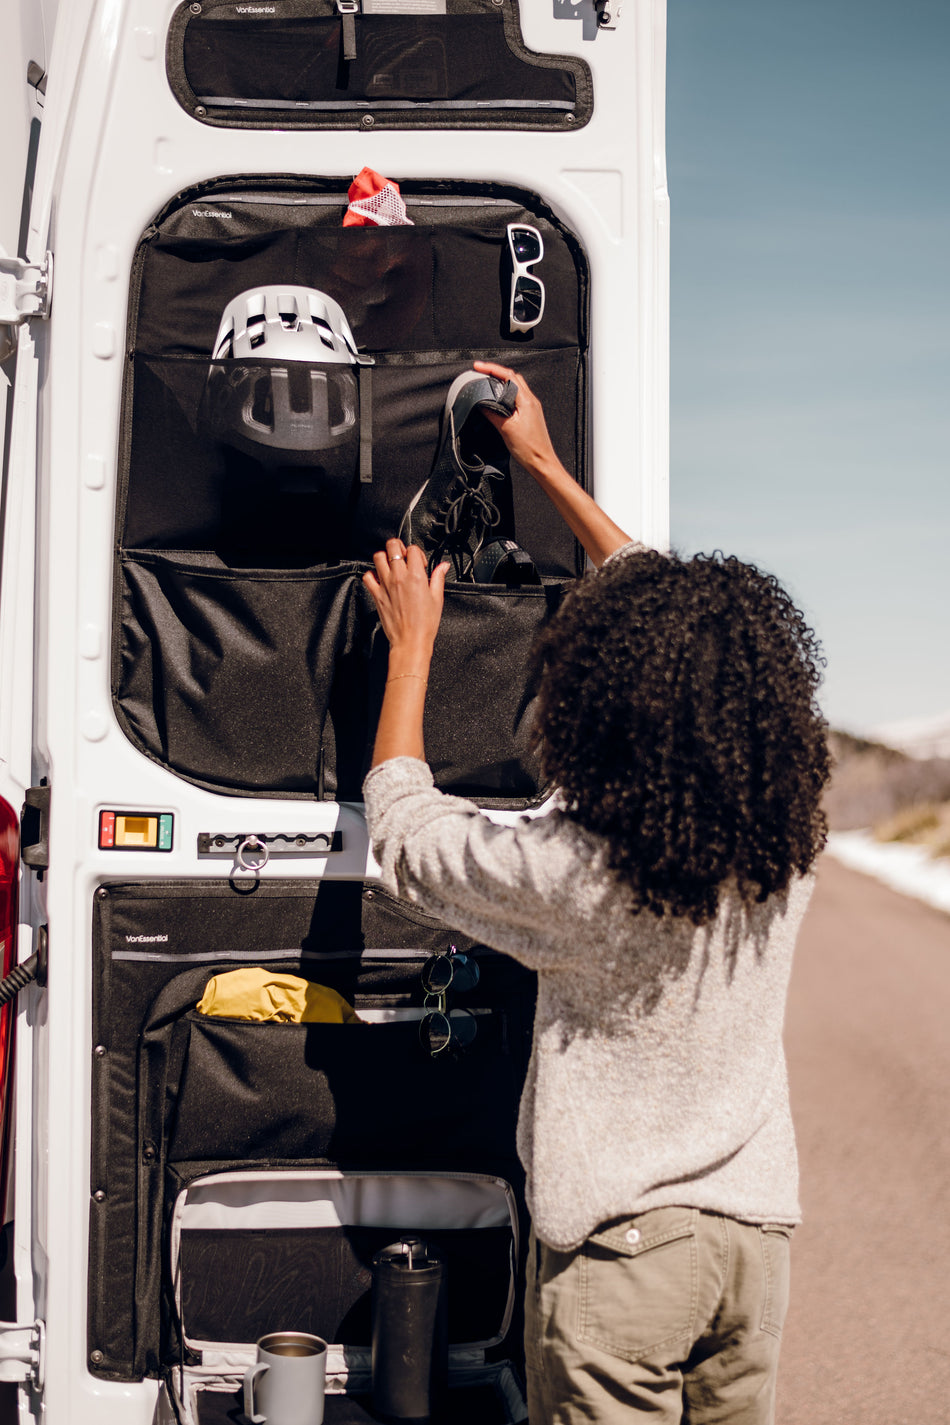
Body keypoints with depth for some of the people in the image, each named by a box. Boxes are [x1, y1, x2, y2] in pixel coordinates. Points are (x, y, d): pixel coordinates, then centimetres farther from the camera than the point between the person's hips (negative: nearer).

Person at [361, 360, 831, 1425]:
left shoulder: (578, 872, -25)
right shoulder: (788, 840, -8)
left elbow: (400, 828, -6)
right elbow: (689, 634, 4)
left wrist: (412, 643, 5)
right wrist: (546, 465, 12)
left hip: (621, 1243, -5)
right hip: (754, 1224, 5)